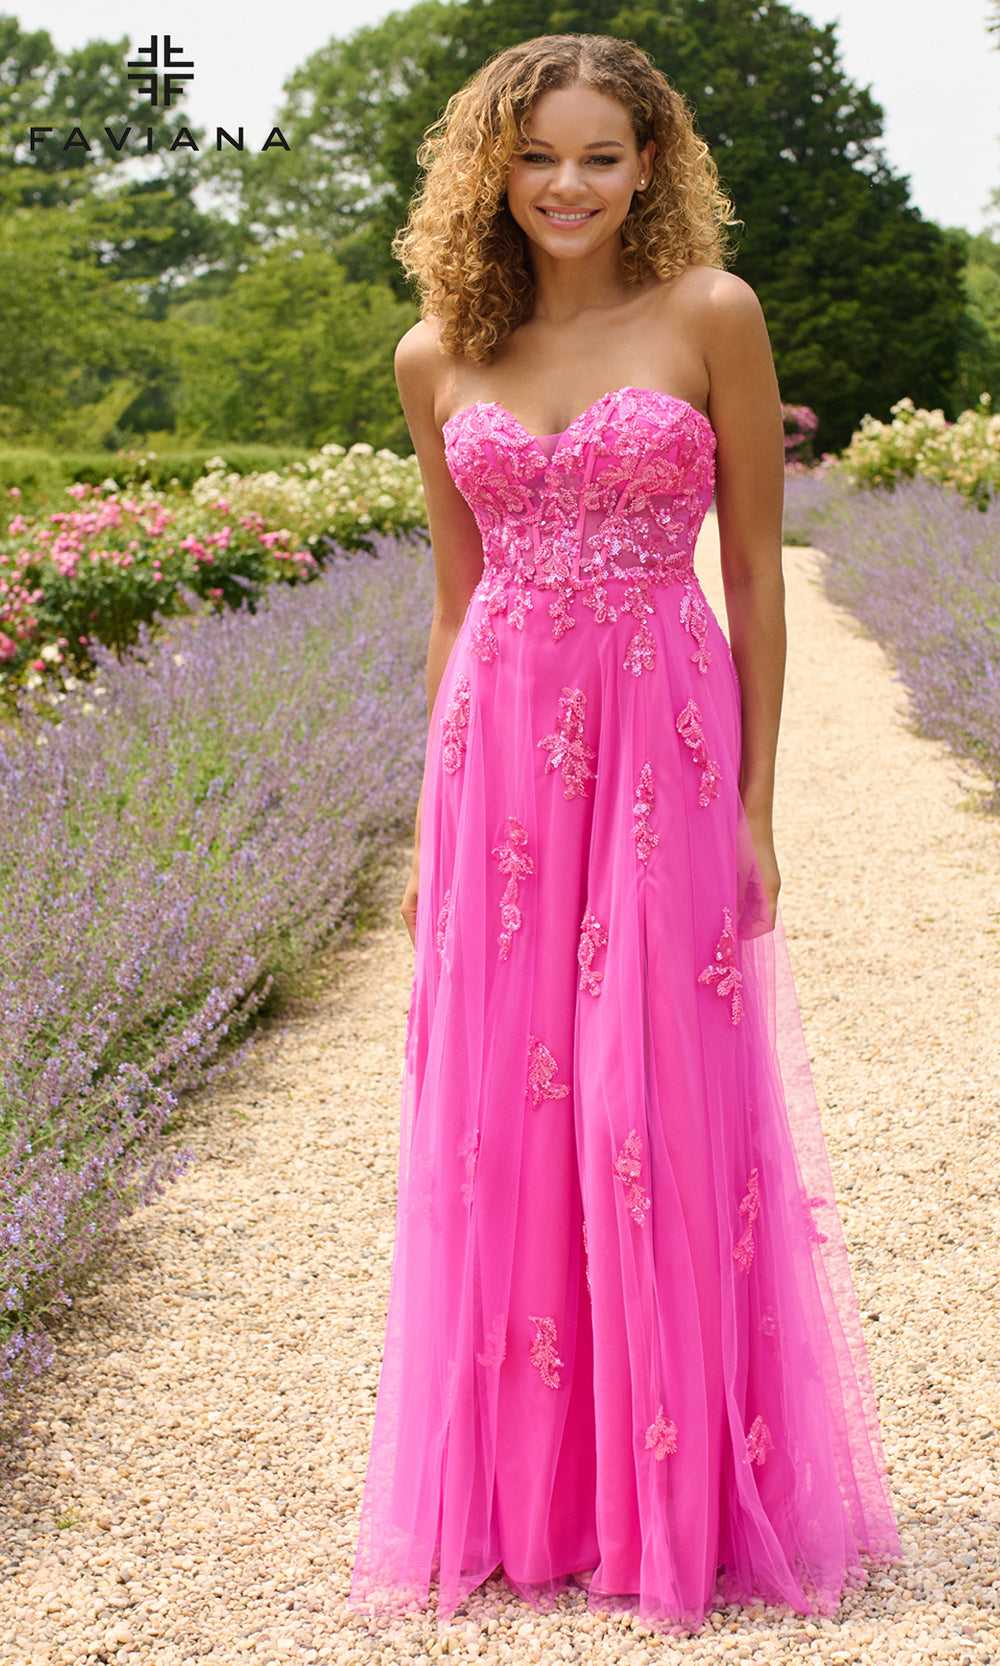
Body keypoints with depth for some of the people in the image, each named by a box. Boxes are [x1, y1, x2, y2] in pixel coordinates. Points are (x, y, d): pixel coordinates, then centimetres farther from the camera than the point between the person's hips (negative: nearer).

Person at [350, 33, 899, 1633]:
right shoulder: (437, 356, 8)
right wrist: (435, 819, 12)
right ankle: (516, 1491, 23)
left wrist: (755, 805, -5)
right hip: (497, 748, 3)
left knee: (662, 1113, 1)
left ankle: (685, 1495, 18)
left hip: (663, 740, -3)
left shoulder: (710, 316, -2)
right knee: (495, 1114, 7)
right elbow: (455, 592, 13)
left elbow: (757, 569, -1)